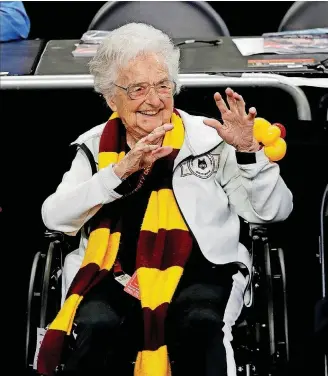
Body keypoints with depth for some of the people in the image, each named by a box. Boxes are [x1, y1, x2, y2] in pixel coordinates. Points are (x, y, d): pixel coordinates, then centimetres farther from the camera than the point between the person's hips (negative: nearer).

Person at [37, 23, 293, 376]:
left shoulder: (209, 138, 9)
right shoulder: (95, 146, 13)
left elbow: (273, 211, 6)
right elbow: (55, 217, -3)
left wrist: (248, 151, -10)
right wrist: (120, 170, -14)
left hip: (201, 269, -1)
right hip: (115, 273, 1)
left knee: (197, 323, -35)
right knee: (97, 327, -32)